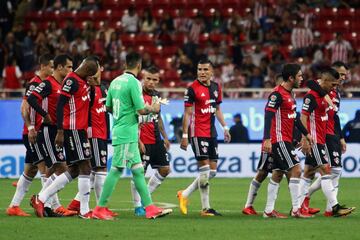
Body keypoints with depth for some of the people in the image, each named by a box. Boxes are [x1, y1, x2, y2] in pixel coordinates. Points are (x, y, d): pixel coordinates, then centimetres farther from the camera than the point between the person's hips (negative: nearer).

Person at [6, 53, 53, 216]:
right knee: (44, 167, -12)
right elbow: (24, 108, -17)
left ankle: (14, 206, 14)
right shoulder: (35, 83, -12)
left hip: (39, 134, 9)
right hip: (32, 134, -9)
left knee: (30, 171, 10)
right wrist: (30, 127, -23)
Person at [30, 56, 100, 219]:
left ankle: (40, 198, 13)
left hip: (79, 130, 10)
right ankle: (84, 211, -6)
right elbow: (60, 105, -18)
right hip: (73, 130, -10)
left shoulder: (83, 81, 17)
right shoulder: (72, 80, -12)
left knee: (74, 171, 10)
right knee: (85, 168, -9)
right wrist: (60, 132, -21)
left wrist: (90, 86, 12)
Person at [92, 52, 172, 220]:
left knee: (138, 170, 9)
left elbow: (108, 107, 17)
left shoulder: (116, 81, 10)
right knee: (116, 170, -5)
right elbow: (141, 110, -17)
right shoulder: (133, 82, -14)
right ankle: (100, 209, -3)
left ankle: (149, 207, 9)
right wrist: (153, 109, 3)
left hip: (118, 129, 9)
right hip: (128, 132, -9)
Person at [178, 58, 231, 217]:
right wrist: (184, 135, -14)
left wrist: (225, 128, 16)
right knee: (204, 170, -8)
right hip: (198, 133, -7)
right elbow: (187, 113, -10)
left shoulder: (216, 87, 11)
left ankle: (185, 194, 19)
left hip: (212, 133, 7)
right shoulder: (193, 89, -9)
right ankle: (205, 208, -2)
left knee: (212, 171, 7)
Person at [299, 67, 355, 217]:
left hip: (320, 141, 10)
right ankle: (334, 207, -14)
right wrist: (305, 140, -22)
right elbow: (303, 117, -18)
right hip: (314, 141, -10)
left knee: (308, 173, 10)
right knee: (325, 171, -12)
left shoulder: (323, 95, 14)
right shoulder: (311, 96, -15)